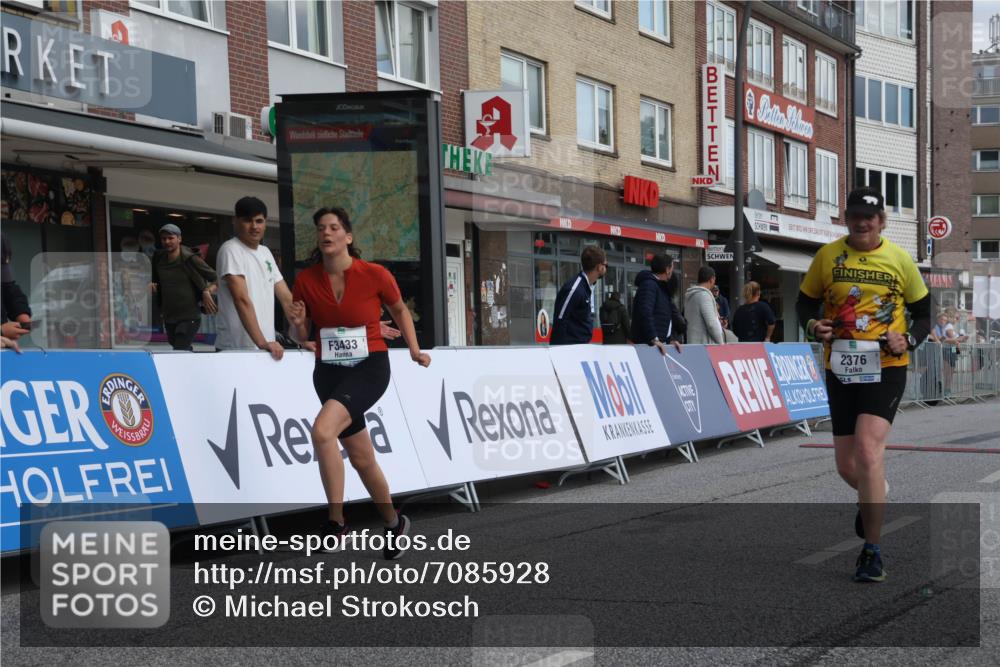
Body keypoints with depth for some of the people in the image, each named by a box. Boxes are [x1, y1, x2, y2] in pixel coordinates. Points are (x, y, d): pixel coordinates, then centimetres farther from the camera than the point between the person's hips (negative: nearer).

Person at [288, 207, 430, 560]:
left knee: (322, 430, -29)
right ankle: (395, 523, 33)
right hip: (328, 371, 4)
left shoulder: (375, 275, -10)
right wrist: (297, 323, -15)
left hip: (370, 366, -4)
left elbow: (399, 310, 10)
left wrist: (414, 350, 7)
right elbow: (303, 336, 7)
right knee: (362, 459, 11)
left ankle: (336, 521, -17)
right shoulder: (306, 280, -3)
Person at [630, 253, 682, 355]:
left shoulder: (662, 288, 21)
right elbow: (645, 313, -24)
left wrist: (672, 338, 13)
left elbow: (671, 315, 25)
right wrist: (654, 339, -29)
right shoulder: (648, 285, -11)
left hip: (661, 343, 9)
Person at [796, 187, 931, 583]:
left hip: (886, 368, -3)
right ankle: (874, 497, 47)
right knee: (846, 466, 9)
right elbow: (805, 303, 12)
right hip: (841, 369, 3)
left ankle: (872, 552, -8)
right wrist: (812, 325, -10)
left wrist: (908, 339, -11)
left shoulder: (899, 259, 1)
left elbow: (923, 313, 9)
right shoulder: (827, 256, 3)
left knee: (868, 450, -19)